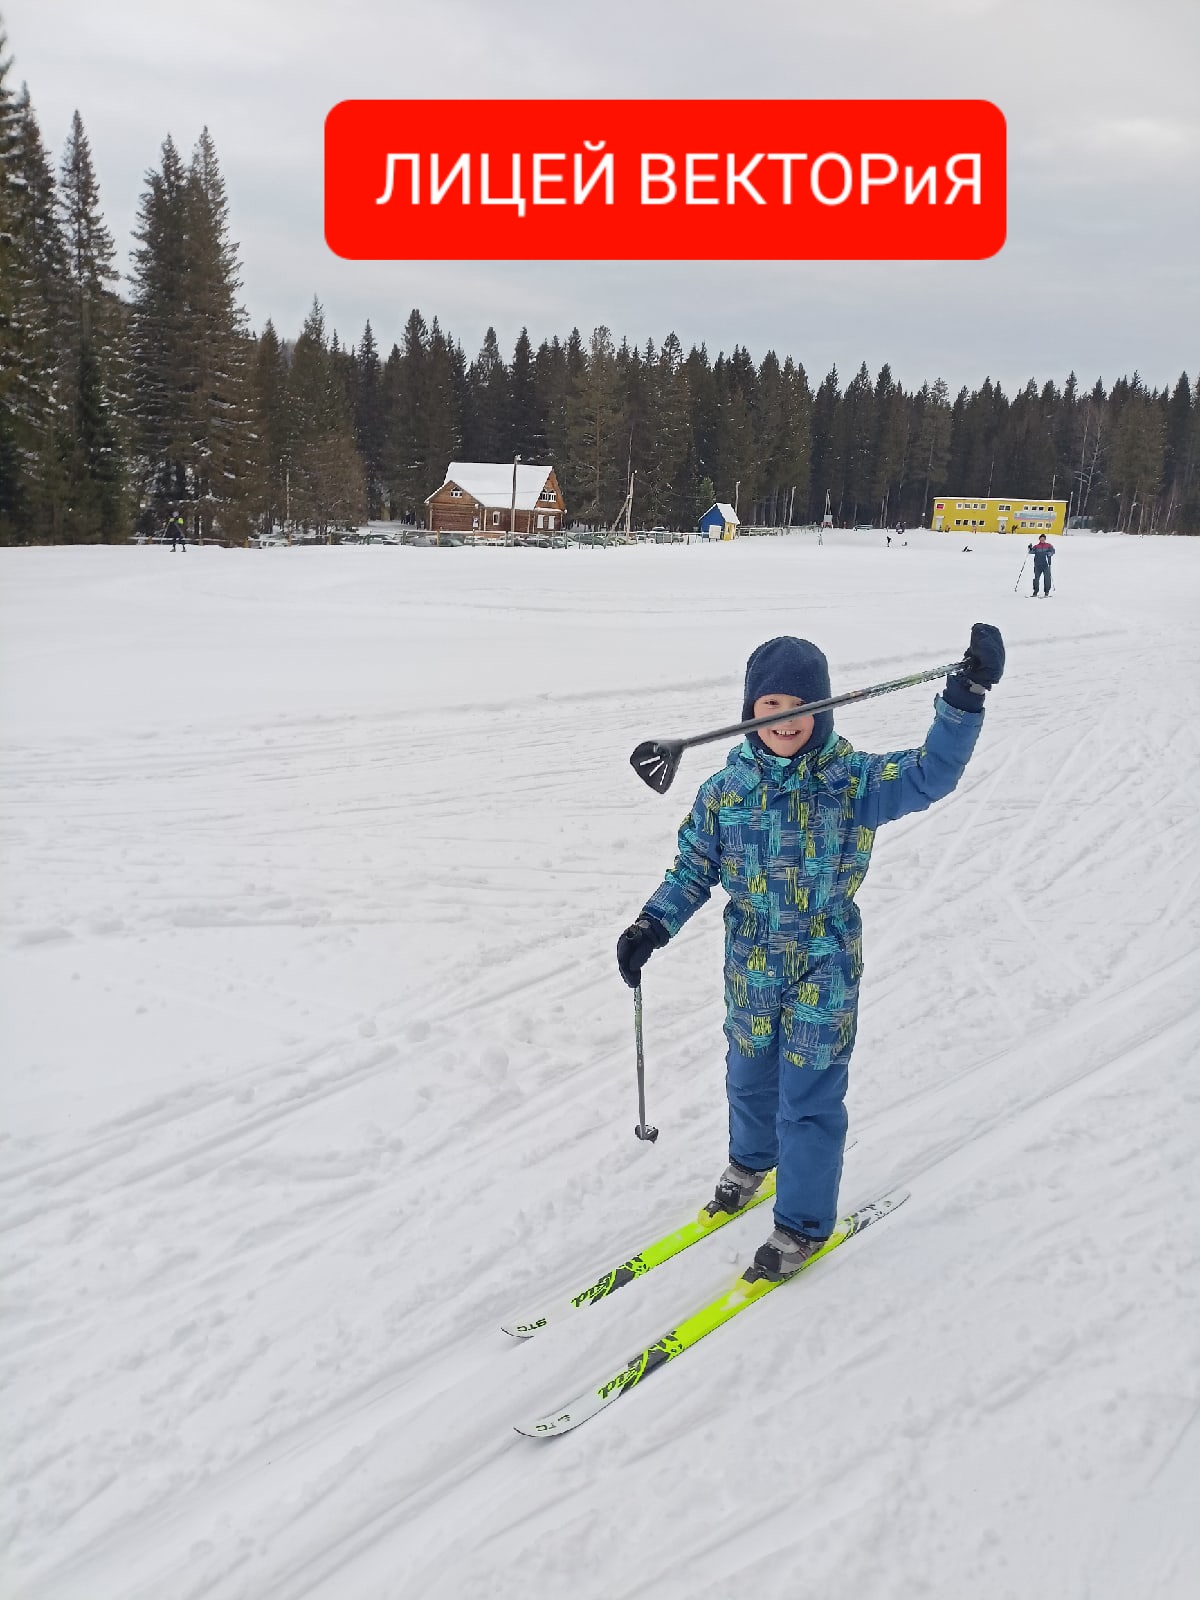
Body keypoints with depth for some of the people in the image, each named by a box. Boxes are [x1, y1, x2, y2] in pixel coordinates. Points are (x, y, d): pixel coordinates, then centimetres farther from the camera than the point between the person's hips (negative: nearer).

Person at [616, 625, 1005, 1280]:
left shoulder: (851, 781, -11)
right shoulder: (725, 790, -4)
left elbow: (930, 774, -20)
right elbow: (693, 869, 4)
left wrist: (965, 697, -33)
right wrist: (653, 926, -9)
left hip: (824, 970, -3)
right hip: (750, 968, 3)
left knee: (809, 1097, 4)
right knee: (749, 1077, 23)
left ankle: (803, 1222, 25)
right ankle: (751, 1162, 54)